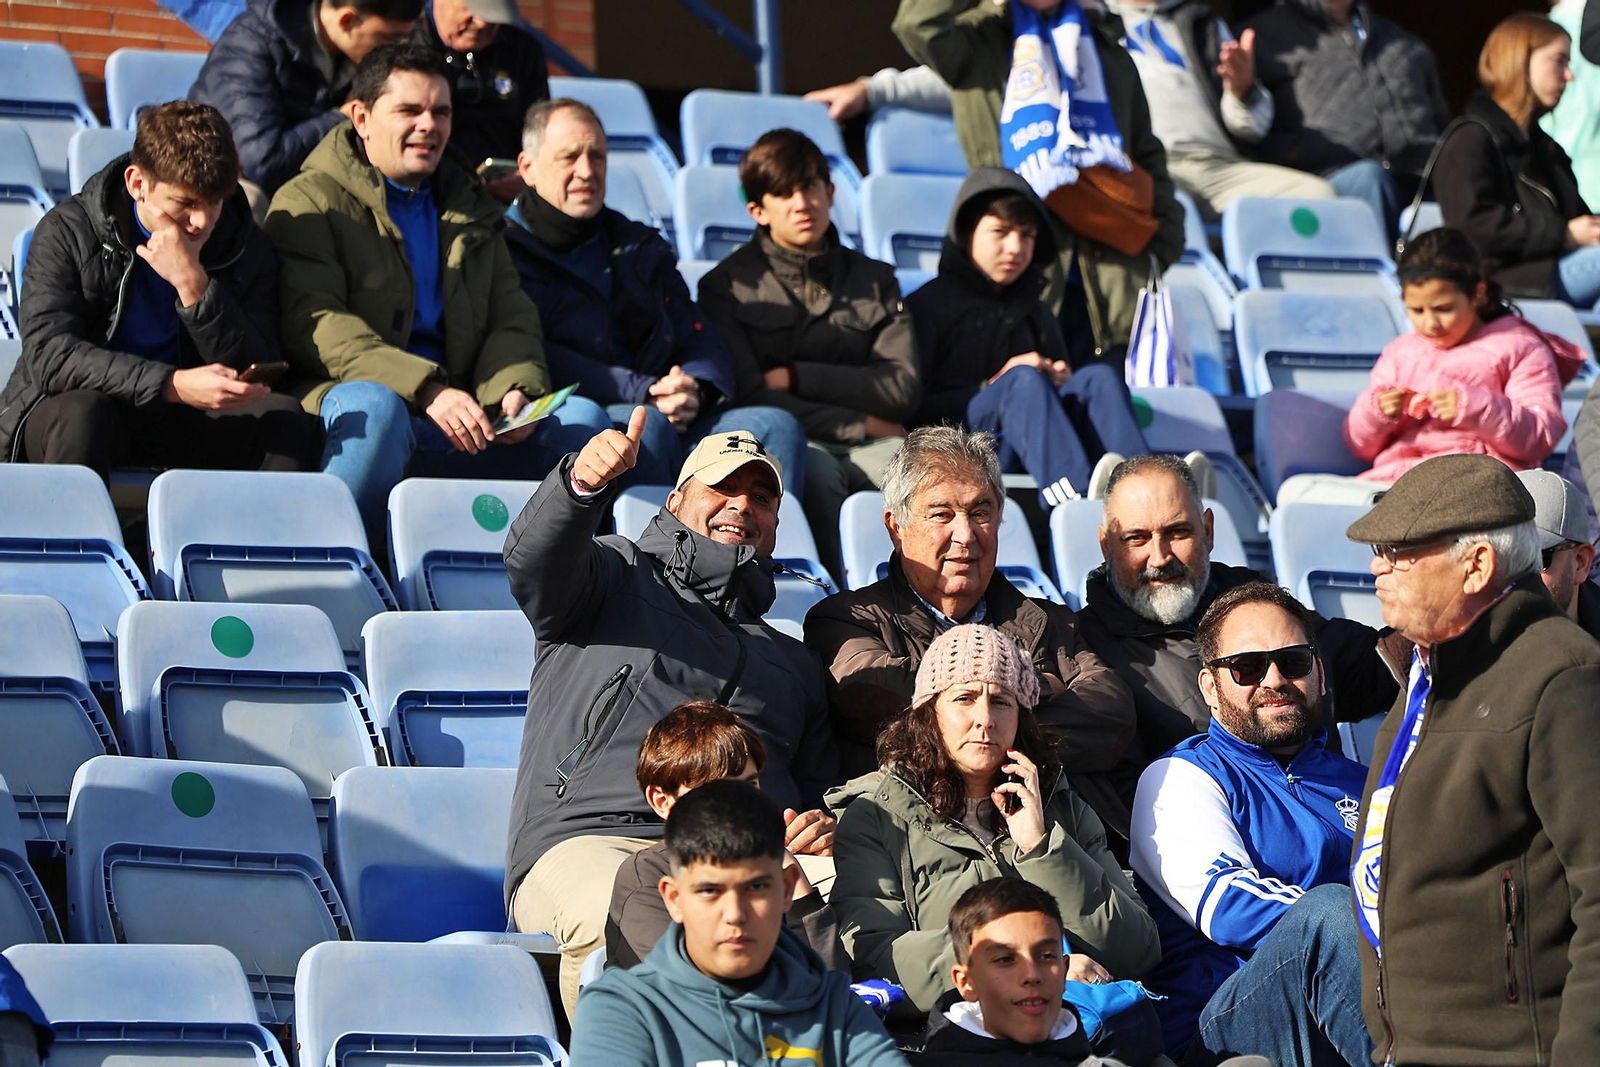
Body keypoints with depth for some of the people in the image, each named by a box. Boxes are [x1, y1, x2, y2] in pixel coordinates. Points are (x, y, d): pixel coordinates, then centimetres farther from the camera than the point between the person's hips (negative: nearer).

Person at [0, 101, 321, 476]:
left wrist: (194, 285, -22)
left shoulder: (247, 248, 2)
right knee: (82, 414, -37)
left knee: (286, 420, -24)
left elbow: (251, 378, -8)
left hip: (183, 425, 3)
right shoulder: (68, 232, -6)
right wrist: (174, 385, -32)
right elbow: (48, 354, -20)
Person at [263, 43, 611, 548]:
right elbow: (312, 324, -10)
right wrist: (426, 390, -22)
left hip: (453, 427, 5)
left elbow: (511, 318, 20)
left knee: (582, 419, -14)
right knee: (374, 406, -39)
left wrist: (513, 389, -6)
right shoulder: (310, 202, 4)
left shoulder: (471, 209, 25)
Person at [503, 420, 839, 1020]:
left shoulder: (794, 662, 36)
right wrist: (583, 481, -26)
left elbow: (821, 788, 33)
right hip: (589, 840, -4)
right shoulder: (615, 577, 22)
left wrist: (824, 825, 5)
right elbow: (535, 554, -2)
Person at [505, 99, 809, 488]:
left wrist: (695, 390, -6)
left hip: (676, 426, 6)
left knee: (775, 426, -18)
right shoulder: (507, 253, 6)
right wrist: (643, 393, -16)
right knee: (647, 426, -37)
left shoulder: (642, 249, 27)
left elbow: (702, 343, 21)